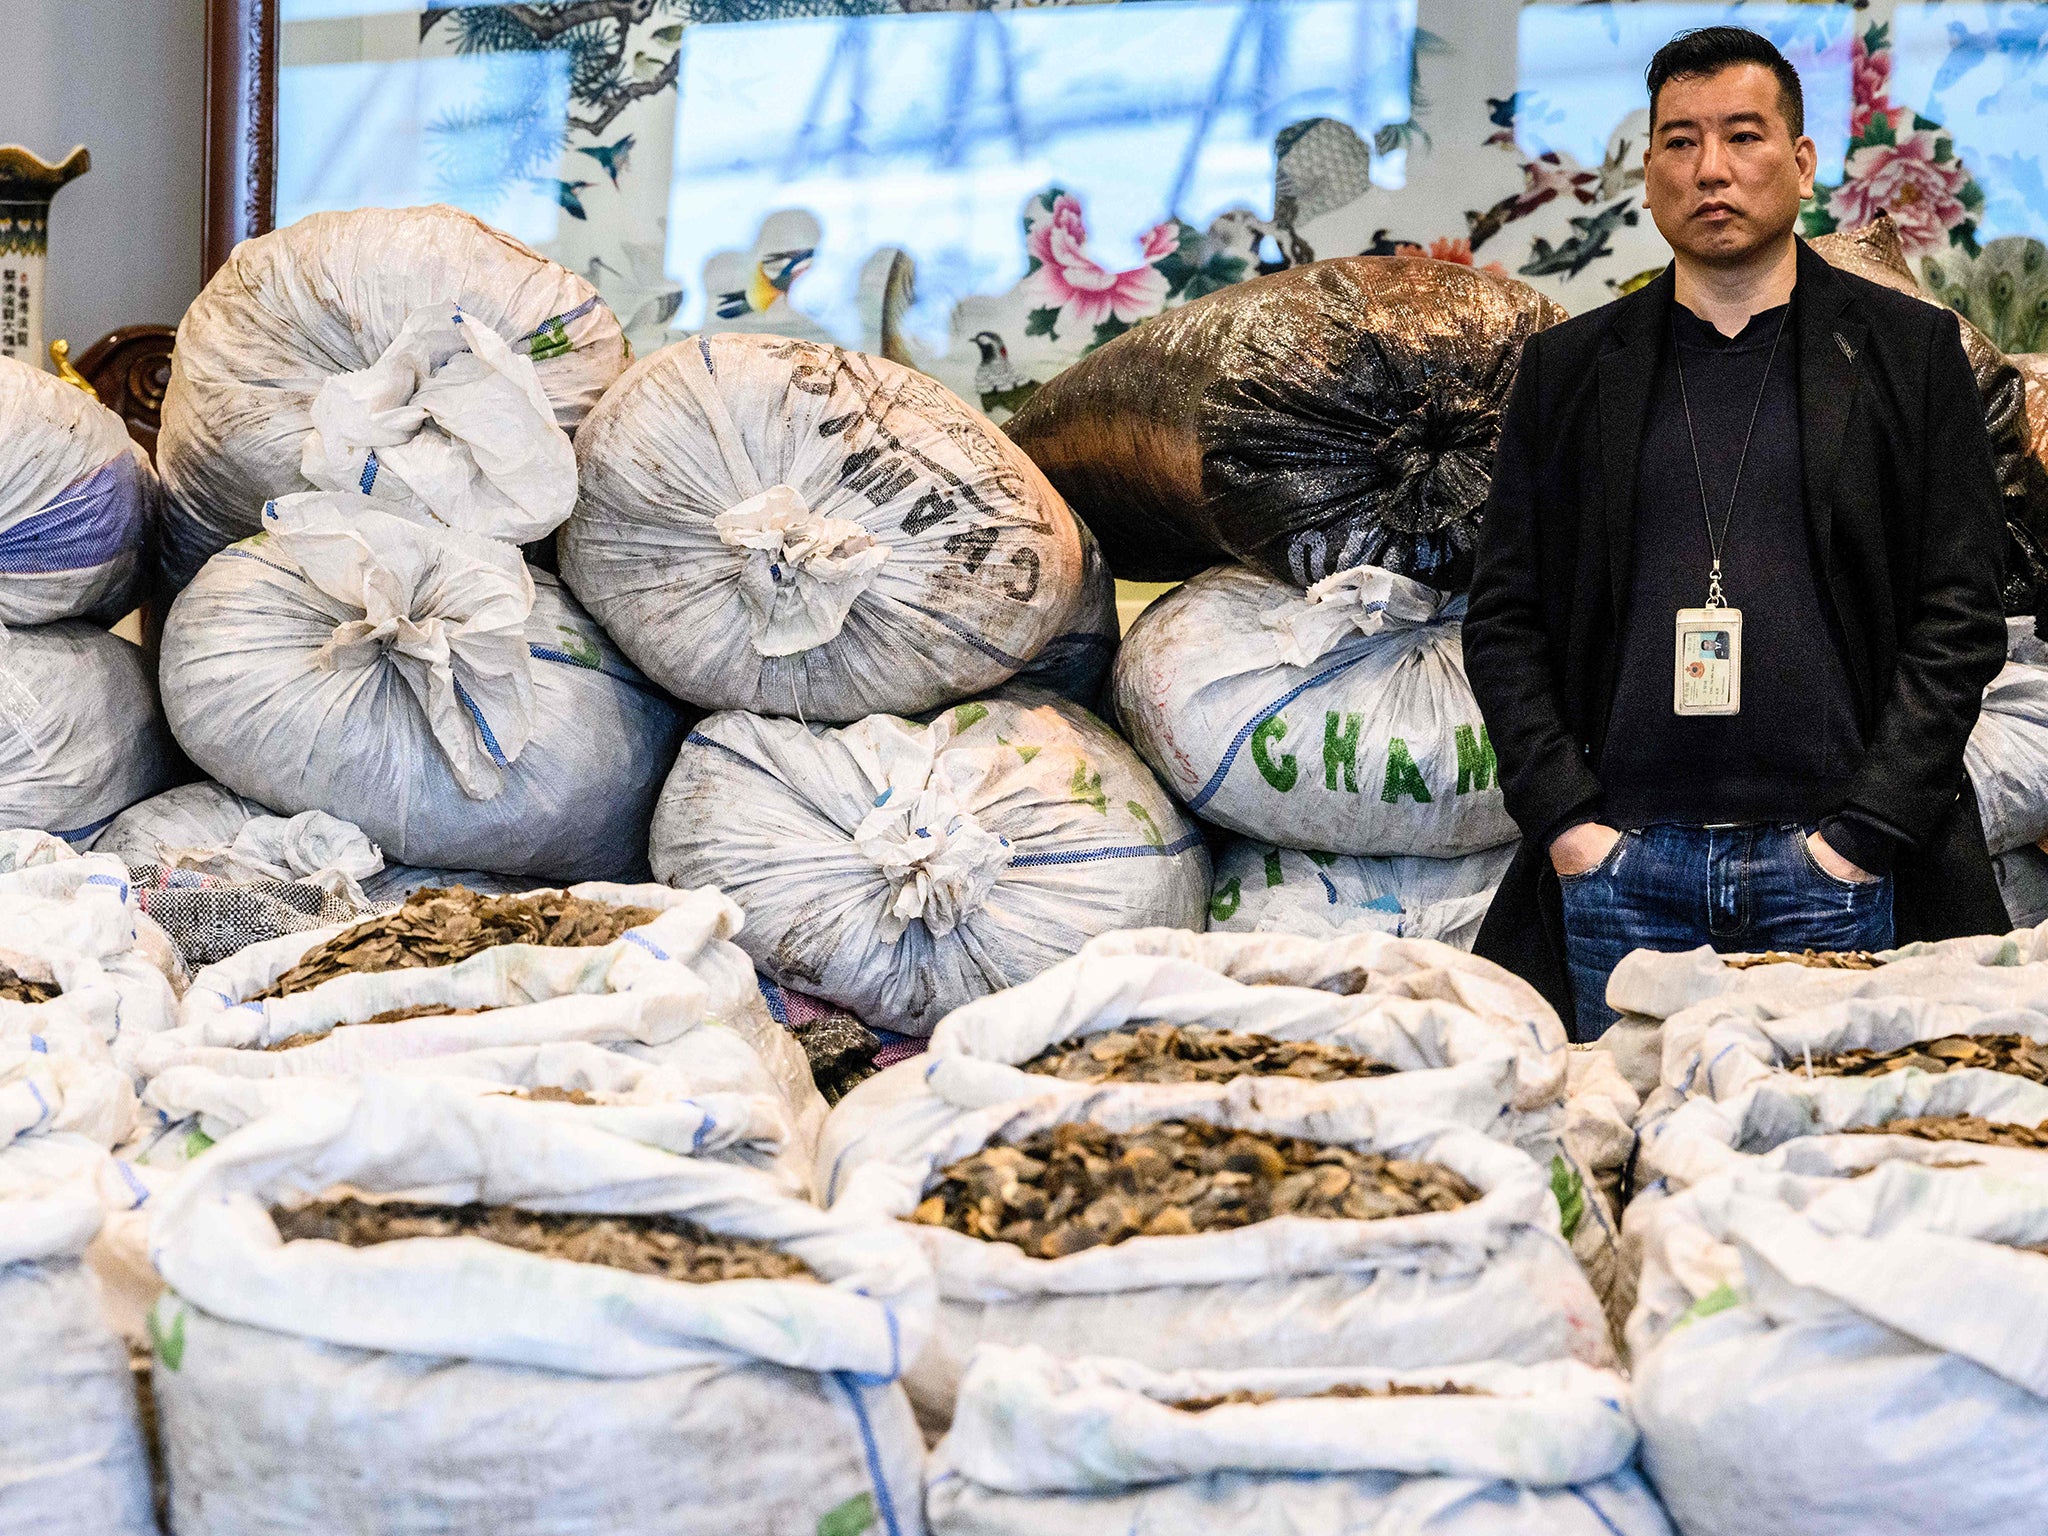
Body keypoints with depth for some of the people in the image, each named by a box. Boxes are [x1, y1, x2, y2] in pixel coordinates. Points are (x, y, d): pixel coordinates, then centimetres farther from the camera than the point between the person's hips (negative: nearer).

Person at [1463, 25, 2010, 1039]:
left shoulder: (1910, 353, 6)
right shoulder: (1567, 369, 11)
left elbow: (1961, 613, 2)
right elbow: (1502, 617, 10)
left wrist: (1866, 829, -7)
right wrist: (1565, 820, -2)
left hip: (1836, 876, -1)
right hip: (1622, 867, 2)